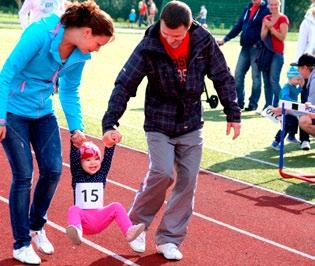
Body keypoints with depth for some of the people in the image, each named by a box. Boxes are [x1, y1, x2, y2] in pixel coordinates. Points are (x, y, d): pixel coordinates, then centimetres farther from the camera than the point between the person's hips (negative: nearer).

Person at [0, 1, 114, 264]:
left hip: (43, 112, 6)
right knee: (23, 175, -6)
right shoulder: (40, 34, -25)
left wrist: (76, 127, 1)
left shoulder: (79, 55, -3)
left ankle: (36, 226, 26)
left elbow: (70, 92, 10)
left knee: (53, 169, 0)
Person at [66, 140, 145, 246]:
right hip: (82, 217, -2)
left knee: (116, 207, -19)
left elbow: (108, 157, -1)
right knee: (73, 210, -33)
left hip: (99, 218, 3)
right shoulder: (78, 175, 6)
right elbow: (73, 157, -9)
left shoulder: (101, 174, 12)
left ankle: (129, 231, -34)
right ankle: (77, 233, -64)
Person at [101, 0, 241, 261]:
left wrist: (233, 114, 4)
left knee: (188, 181, 0)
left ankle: (169, 239, 13)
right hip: (159, 124, -3)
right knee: (162, 173, -19)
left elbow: (223, 78, 2)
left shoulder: (204, 42, -11)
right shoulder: (149, 47, -17)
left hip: (191, 125, 3)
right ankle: (137, 222, 6)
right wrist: (110, 123, -22)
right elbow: (124, 85, -15)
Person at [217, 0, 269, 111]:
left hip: (257, 48, -6)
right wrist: (225, 39, 14)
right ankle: (240, 102, 13)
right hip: (245, 48, 6)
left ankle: (253, 104, 7)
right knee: (238, 74, 4)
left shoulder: (266, 10, -5)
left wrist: (259, 44, -18)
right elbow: (238, 26, 18)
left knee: (256, 76, 0)